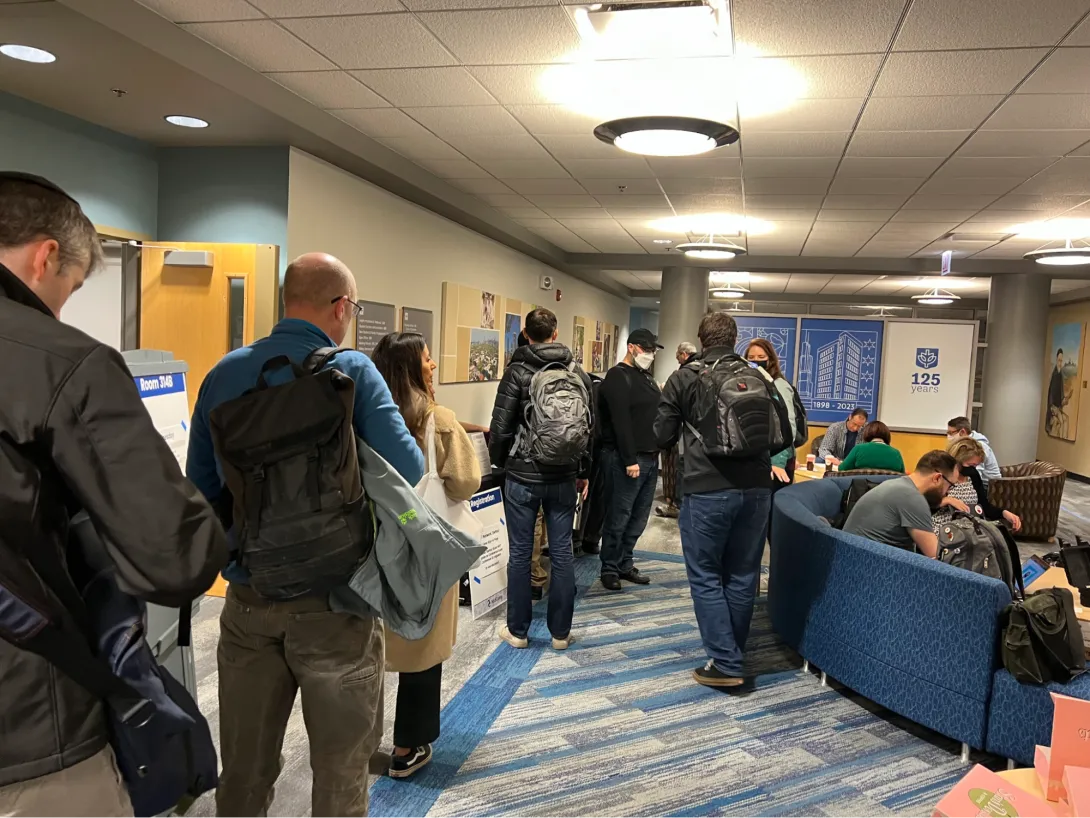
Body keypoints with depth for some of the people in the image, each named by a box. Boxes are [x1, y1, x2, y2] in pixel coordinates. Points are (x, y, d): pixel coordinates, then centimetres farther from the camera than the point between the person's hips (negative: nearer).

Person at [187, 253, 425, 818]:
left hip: (247, 595, 5)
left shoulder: (224, 374, 3)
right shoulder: (352, 371, -11)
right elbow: (405, 467, -18)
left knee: (244, 764, 18)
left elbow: (200, 486, 6)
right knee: (341, 765, 13)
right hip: (332, 599, -4)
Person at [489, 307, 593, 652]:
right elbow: (590, 426, 6)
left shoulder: (517, 372, -8)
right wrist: (582, 472, 15)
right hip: (563, 477, 3)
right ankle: (560, 632, 17)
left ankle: (517, 631, 16)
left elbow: (501, 426, -10)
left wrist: (499, 461, 9)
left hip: (523, 475, -3)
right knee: (561, 553, 8)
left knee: (520, 553, 6)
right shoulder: (578, 373, 3)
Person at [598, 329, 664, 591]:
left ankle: (625, 564, 22)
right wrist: (629, 459, -22)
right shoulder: (618, 376, -9)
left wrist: (656, 451, 14)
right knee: (619, 517, -3)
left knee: (639, 516, 11)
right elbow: (621, 421, -18)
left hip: (650, 457, 9)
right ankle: (610, 569, 8)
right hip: (627, 459, -9)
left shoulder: (647, 377, 19)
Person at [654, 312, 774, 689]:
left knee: (705, 577, 6)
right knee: (742, 576, 13)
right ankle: (733, 655, 25)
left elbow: (662, 436, 1)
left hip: (707, 490, -4)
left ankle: (725, 663, 4)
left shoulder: (684, 378, -1)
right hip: (755, 487, 4)